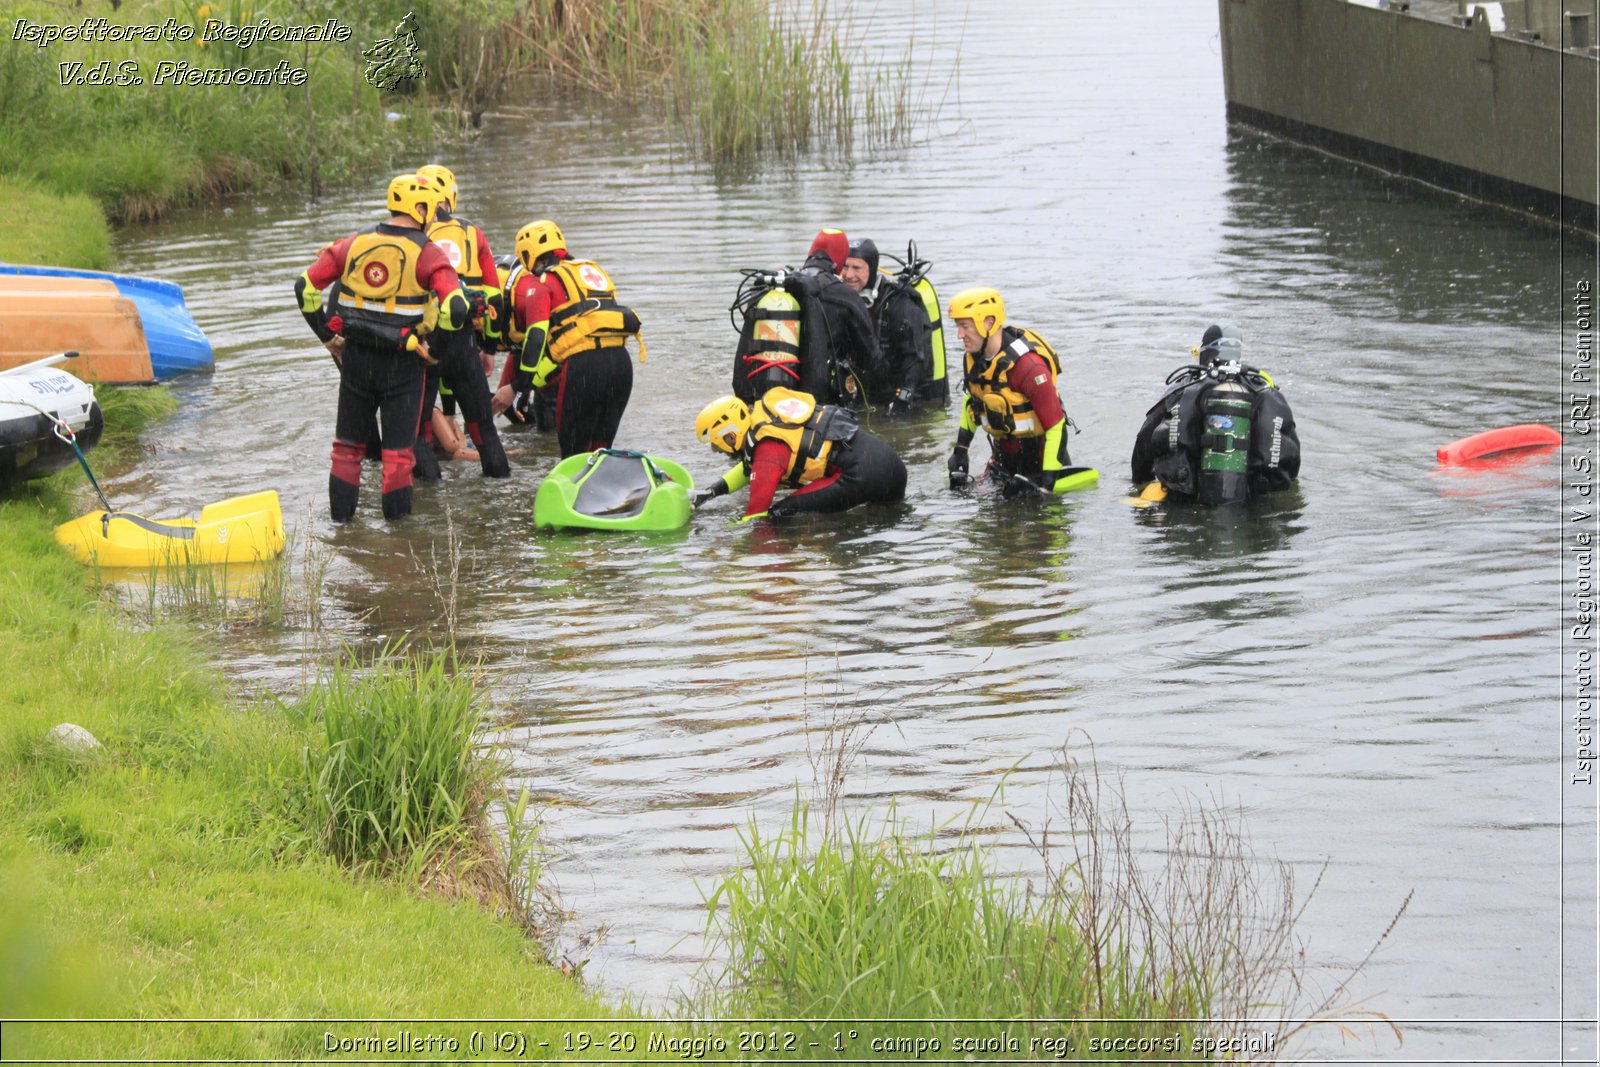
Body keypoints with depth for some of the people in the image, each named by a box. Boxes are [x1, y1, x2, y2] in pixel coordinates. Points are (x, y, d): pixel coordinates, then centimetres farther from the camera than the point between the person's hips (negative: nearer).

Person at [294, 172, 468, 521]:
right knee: (398, 444, 7)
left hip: (355, 357, 3)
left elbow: (305, 285, 3)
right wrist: (432, 344, -4)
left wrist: (327, 335, 10)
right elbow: (456, 308, -21)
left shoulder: (354, 244, 2)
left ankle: (341, 510, 21)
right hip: (401, 362, -3)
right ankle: (396, 512, 11)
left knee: (349, 440, 17)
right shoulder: (427, 254, -10)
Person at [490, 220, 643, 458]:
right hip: (621, 360, 6)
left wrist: (517, 388, -2)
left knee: (573, 449, 4)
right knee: (600, 449, 14)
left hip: (583, 364, -6)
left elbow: (536, 337, -6)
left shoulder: (539, 283, 6)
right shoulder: (592, 270, 27)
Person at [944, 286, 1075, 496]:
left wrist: (1048, 481, -27)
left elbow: (1055, 423, -26)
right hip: (1003, 451, 7)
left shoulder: (1028, 364, -30)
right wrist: (961, 448, 13)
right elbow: (973, 399, 17)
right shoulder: (974, 357, -5)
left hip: (1037, 450, -7)